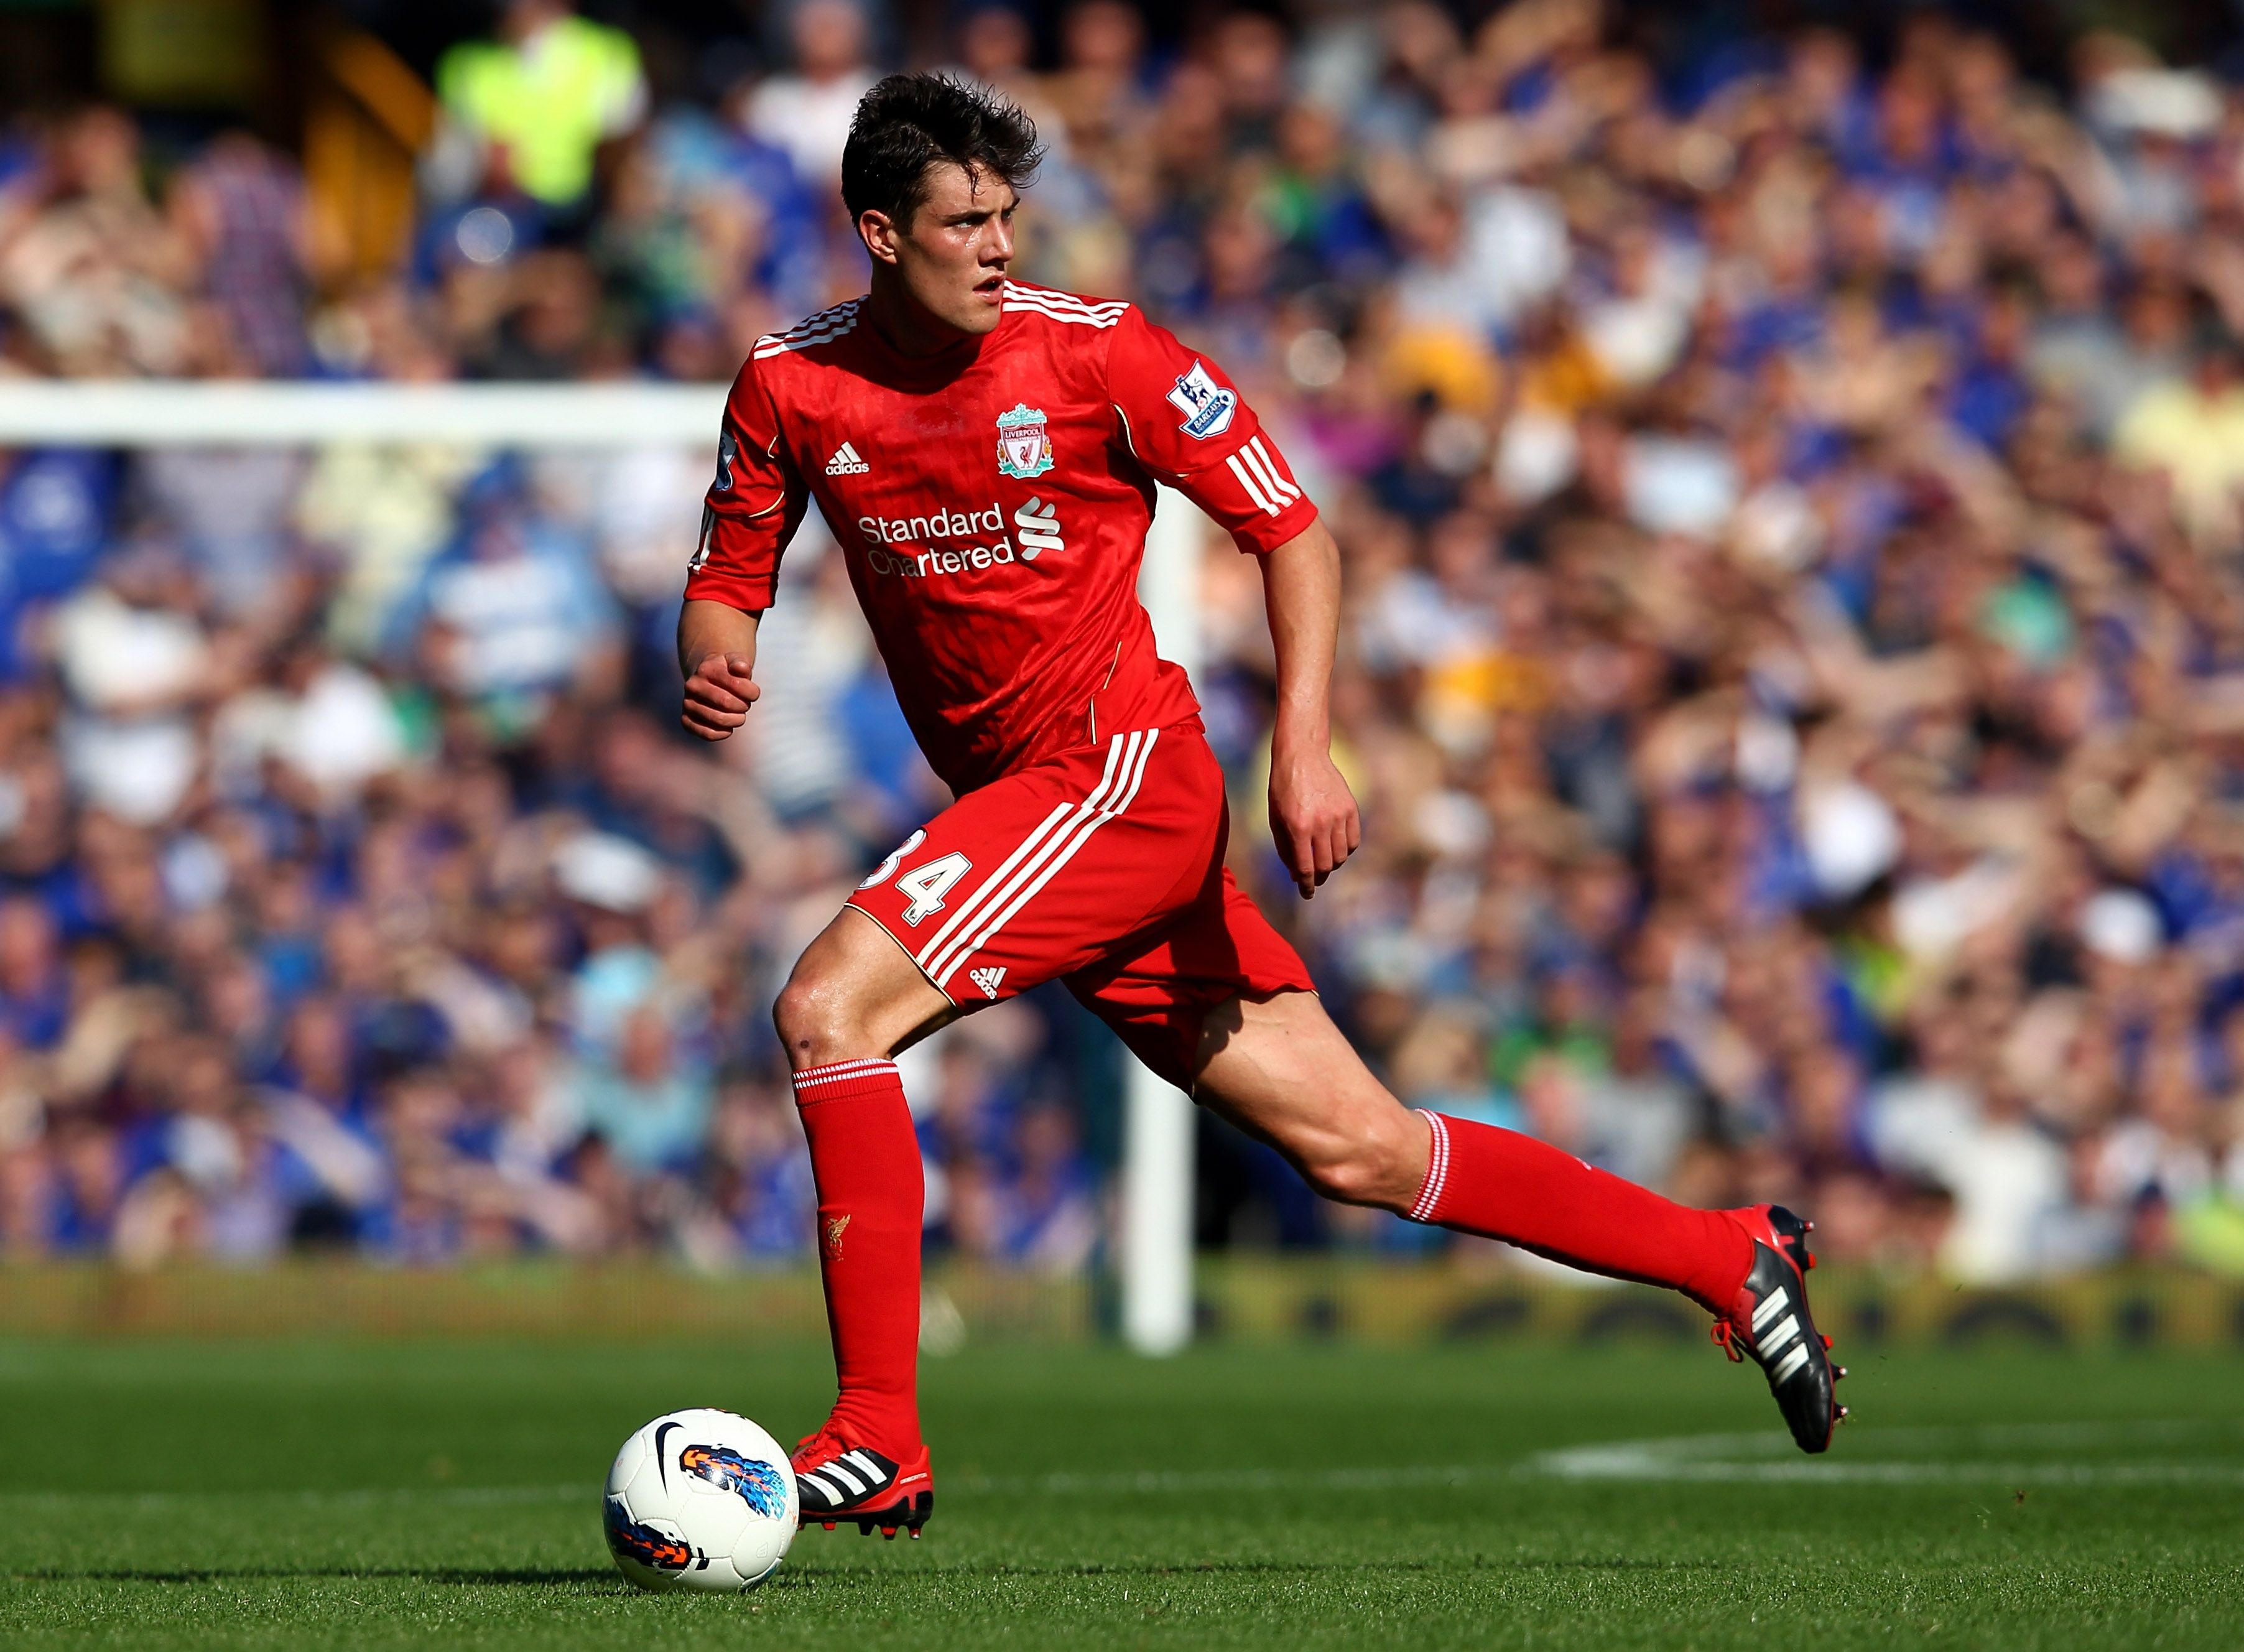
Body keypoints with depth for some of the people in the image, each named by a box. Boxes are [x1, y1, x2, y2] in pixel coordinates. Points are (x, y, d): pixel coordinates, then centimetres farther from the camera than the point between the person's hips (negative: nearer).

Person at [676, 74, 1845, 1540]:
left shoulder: (1094, 351, -9)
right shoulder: (791, 387, 3)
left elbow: (1293, 529, -4)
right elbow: (728, 582, 13)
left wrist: (1305, 750, -15)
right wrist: (715, 671, -12)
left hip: (1126, 770, -5)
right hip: (1012, 803, 5)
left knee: (827, 1007, -21)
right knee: (1360, 1151, 7)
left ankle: (879, 1437, -17)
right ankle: (1729, 1261, 19)